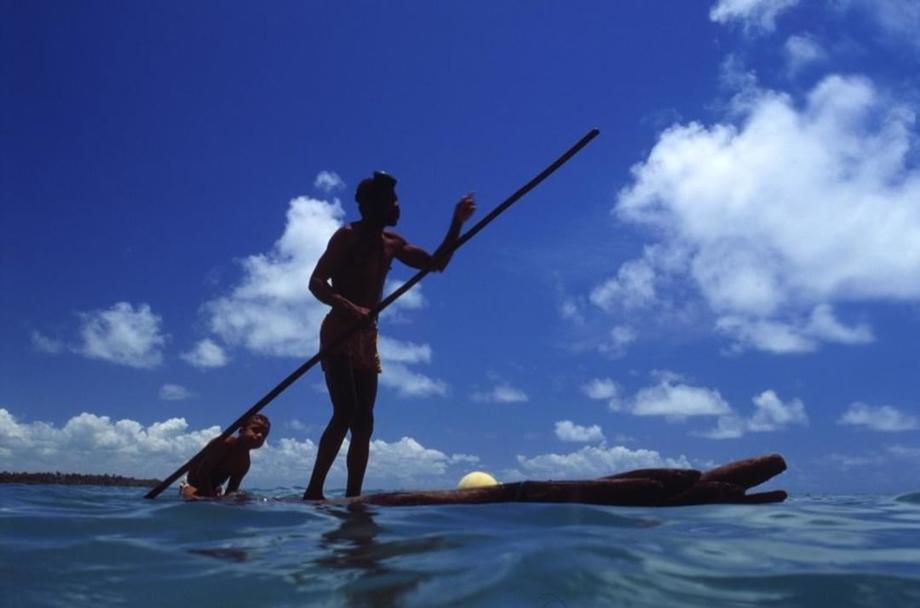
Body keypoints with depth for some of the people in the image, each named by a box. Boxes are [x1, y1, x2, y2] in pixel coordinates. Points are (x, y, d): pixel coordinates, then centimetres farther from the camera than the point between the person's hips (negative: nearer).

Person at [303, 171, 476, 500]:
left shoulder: (392, 243, 14)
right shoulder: (348, 235, -5)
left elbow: (436, 263, 18)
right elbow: (316, 282, -13)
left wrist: (457, 224, 9)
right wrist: (349, 307, -31)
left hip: (367, 337, 7)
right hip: (339, 333, -7)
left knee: (364, 421, 2)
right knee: (345, 412, -20)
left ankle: (353, 497, 4)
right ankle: (313, 491, -14)